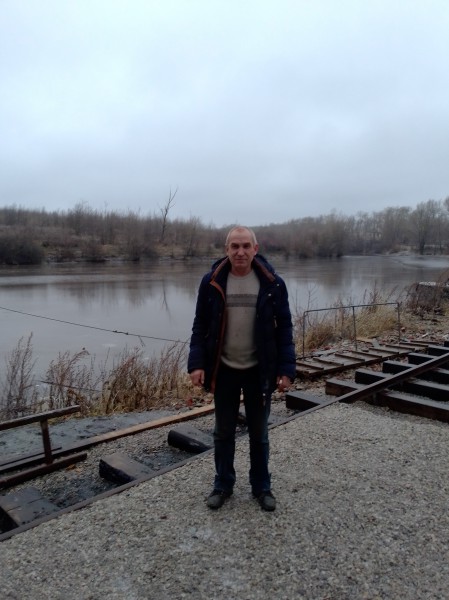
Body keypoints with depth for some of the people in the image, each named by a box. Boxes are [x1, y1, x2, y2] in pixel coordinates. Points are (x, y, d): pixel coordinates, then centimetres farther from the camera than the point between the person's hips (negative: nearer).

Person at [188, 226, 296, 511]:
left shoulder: (272, 283, -8)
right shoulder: (212, 282, -6)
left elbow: (284, 329, -4)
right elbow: (201, 326, -1)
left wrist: (286, 368, -10)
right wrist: (197, 363, -10)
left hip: (259, 370, 0)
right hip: (224, 370, 1)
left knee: (259, 433, 15)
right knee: (224, 432, 15)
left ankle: (262, 486, 35)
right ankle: (223, 484, 35)